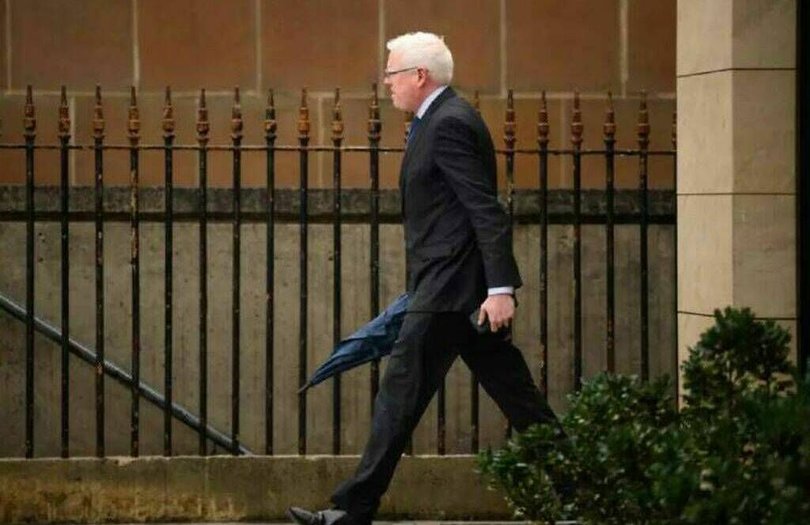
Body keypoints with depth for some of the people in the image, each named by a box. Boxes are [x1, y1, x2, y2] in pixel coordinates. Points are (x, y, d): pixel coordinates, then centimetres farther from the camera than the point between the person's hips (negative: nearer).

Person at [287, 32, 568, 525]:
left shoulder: (448, 124, -14)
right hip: (455, 285, 10)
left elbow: (486, 210, -20)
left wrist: (500, 287, -24)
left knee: (402, 394, -6)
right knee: (513, 392, 10)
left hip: (450, 286, -10)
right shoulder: (445, 118, 17)